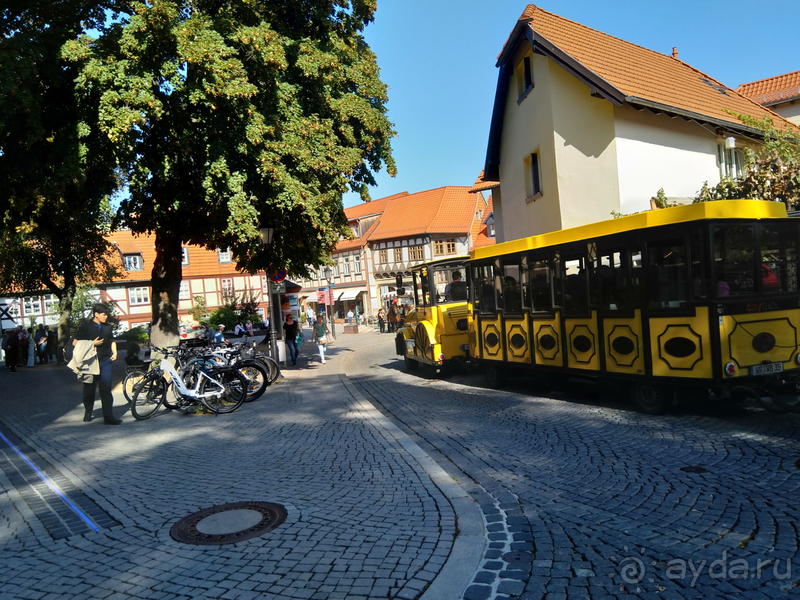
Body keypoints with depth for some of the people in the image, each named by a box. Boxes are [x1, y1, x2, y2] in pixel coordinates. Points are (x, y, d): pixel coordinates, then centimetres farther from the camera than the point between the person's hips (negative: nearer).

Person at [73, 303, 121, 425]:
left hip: (105, 360, 2)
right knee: (89, 389, 9)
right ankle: (88, 413, 30)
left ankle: (108, 416, -7)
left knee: (106, 388, -5)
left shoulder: (107, 326, 12)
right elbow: (75, 343, -3)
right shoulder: (86, 326, -1)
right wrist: (92, 343, -13)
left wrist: (114, 352, 11)